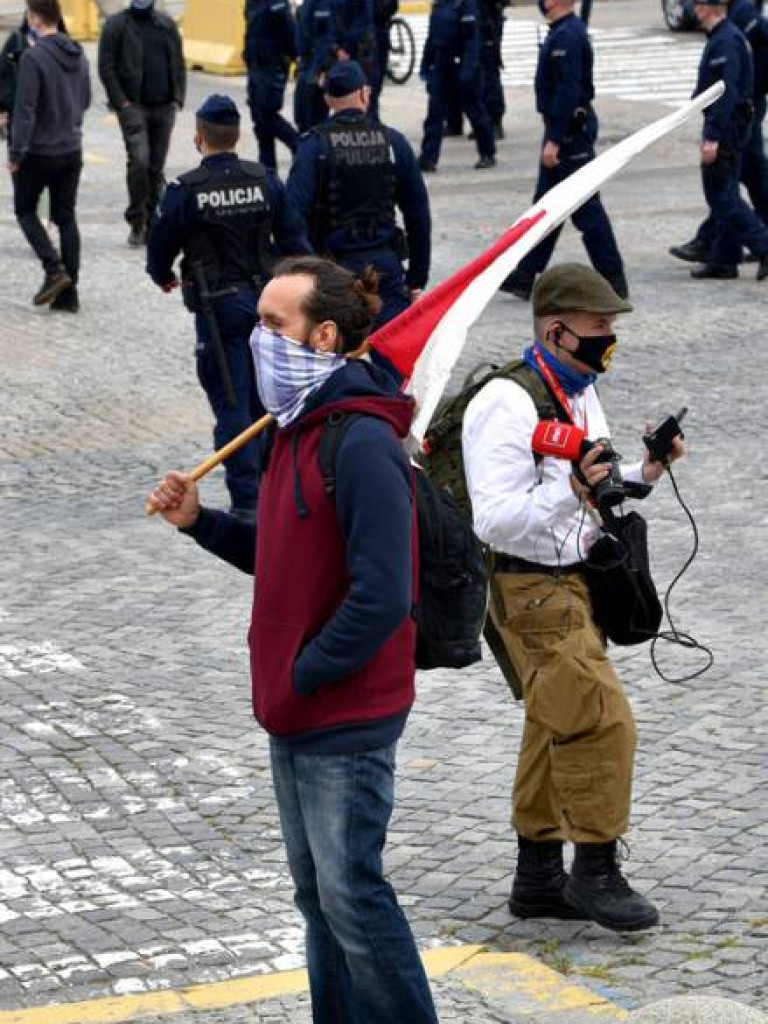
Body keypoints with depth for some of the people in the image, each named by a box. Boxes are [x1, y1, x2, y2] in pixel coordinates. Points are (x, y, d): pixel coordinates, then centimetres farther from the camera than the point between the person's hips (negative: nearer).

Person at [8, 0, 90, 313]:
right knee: (66, 217, 9)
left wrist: (15, 153, -14)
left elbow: (25, 109, -19)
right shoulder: (78, 55, 5)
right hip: (72, 149, 6)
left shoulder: (33, 57, -18)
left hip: (40, 150, -6)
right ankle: (69, 293, 6)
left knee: (25, 210, 12)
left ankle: (54, 269, -5)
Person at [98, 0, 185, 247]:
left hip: (164, 107, 4)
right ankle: (136, 222, -6)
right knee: (139, 161, -17)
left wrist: (177, 98, 4)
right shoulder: (116, 25, 1)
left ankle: (150, 224, 13)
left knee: (156, 167, 5)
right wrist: (121, 101, -11)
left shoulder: (167, 25, 13)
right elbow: (106, 67, -3)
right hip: (133, 106, -4)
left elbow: (179, 64, 16)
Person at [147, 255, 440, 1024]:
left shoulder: (363, 445, -21)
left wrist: (302, 677, -17)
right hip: (295, 713, 10)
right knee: (316, 891, 15)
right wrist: (201, 523, 5)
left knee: (349, 892, -4)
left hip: (348, 719, -9)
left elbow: (381, 596, -25)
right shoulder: (299, 428, 10)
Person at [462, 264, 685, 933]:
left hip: (575, 582, 10)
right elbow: (492, 520, -24)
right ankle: (596, 871, -2)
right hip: (532, 592, -10)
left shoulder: (582, 395, 11)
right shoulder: (507, 405, -20)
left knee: (556, 727, 14)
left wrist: (641, 476, 3)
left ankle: (539, 876, 23)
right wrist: (570, 492, -35)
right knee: (601, 720, -12)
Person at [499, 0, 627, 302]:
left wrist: (554, 140, -25)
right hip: (567, 130, 11)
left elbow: (568, 91, -25)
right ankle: (525, 277, 19)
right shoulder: (562, 32, 12)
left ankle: (613, 282, 1)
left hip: (570, 131, -11)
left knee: (585, 209, -5)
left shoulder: (568, 36, -20)